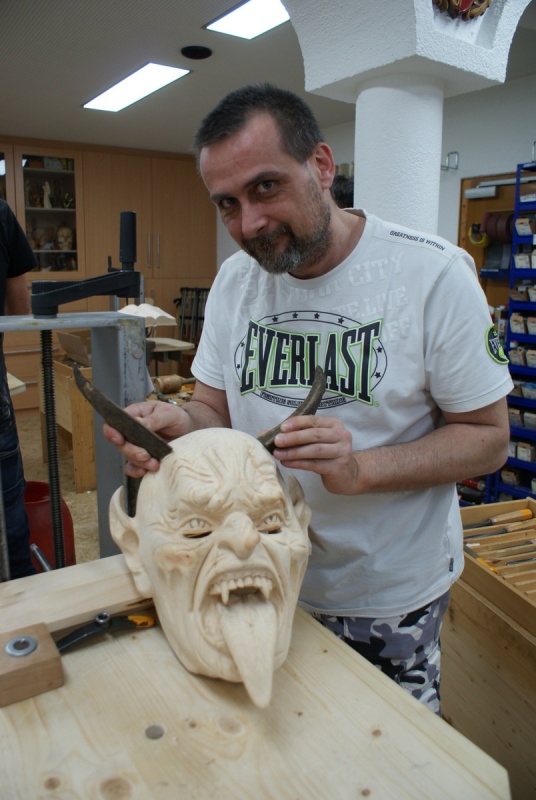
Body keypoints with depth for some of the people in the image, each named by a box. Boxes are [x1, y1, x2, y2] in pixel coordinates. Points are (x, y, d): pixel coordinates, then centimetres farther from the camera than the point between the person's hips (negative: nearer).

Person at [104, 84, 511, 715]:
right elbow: (218, 408, 3)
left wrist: (360, 469, -29)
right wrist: (179, 424, -21)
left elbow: (488, 438, -13)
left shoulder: (434, 274, -18)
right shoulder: (234, 279, -3)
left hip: (393, 592, -3)